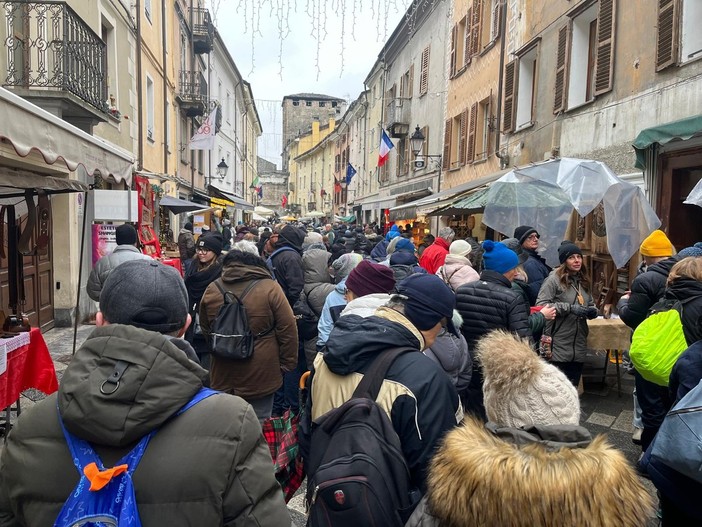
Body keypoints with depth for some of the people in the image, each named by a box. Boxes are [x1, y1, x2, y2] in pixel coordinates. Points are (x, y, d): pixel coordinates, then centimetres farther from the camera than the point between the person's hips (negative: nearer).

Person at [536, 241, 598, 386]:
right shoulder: (554, 279, -10)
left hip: (579, 346, 7)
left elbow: (591, 304, 25)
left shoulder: (583, 281, 14)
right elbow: (540, 305, -19)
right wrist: (569, 308, -20)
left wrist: (592, 311, 2)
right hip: (558, 346, -7)